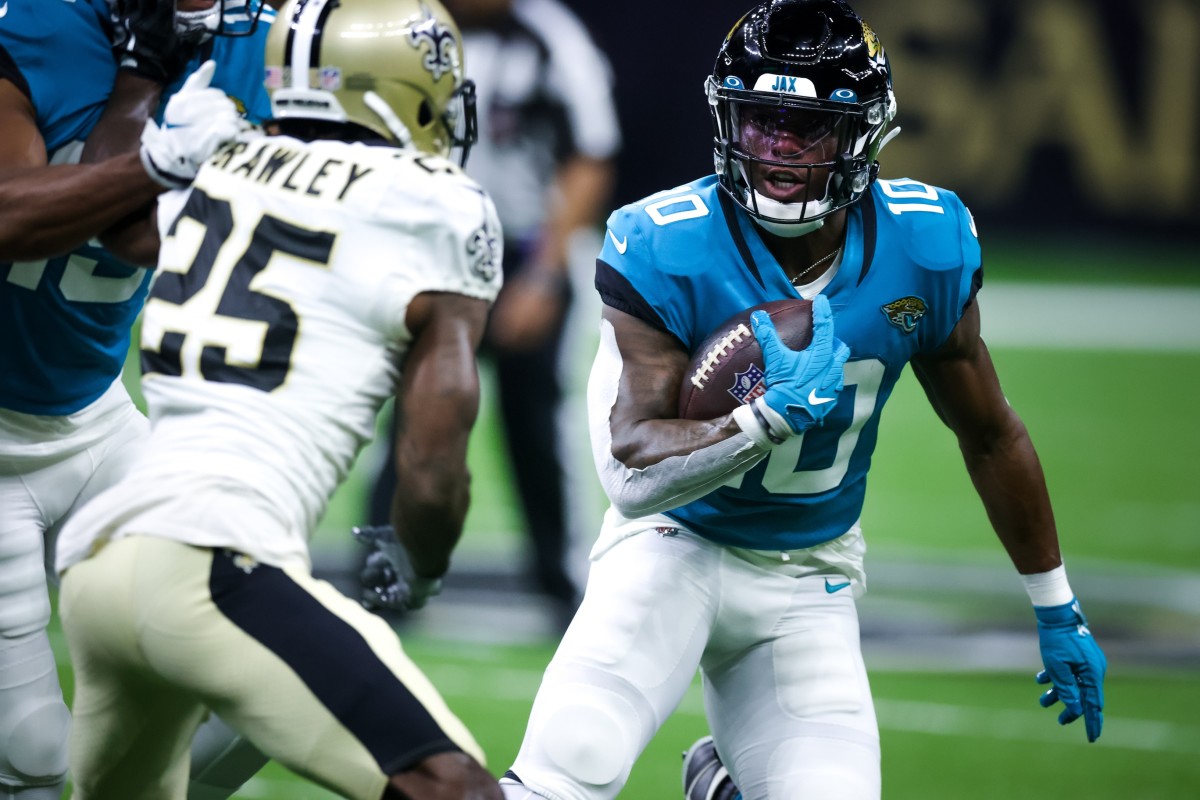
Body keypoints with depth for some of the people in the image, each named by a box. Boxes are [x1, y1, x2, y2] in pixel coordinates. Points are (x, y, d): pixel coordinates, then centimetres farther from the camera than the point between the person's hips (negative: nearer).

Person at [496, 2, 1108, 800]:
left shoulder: (925, 251, -12)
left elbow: (991, 436, 4)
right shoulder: (665, 251, -21)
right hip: (677, 545, -4)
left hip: (807, 582, 4)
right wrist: (770, 417, -39)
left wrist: (1059, 610, 12)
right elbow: (634, 476, -24)